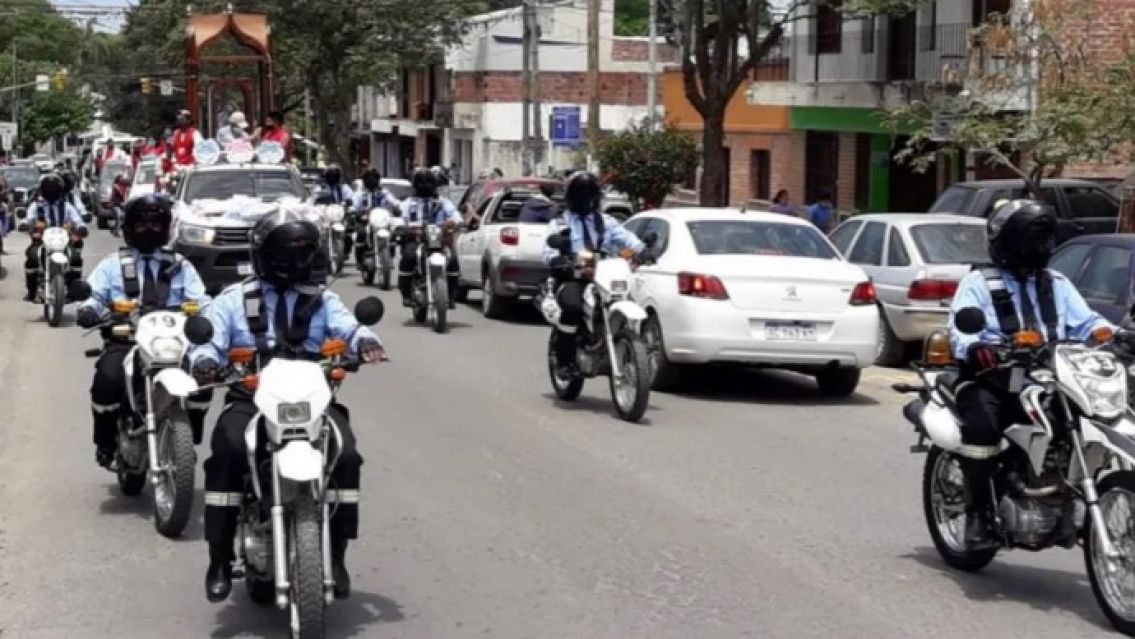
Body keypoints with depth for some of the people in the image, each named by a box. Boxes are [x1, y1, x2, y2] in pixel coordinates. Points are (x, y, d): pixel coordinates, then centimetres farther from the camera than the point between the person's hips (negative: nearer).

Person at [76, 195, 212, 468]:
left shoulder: (180, 266, 19)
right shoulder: (112, 264, 17)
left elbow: (199, 300, 7)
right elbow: (94, 296, 6)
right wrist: (88, 310, -18)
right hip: (124, 340, -1)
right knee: (108, 378, -31)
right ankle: (106, 443, -7)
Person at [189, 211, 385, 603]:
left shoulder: (322, 300, 20)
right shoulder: (233, 300, 16)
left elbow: (347, 327, 2)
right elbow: (208, 339, 4)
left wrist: (365, 342, -23)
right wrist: (204, 360, -22)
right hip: (250, 398, -1)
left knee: (346, 455, -25)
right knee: (227, 455, -30)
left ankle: (336, 556, -13)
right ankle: (220, 559, -21)